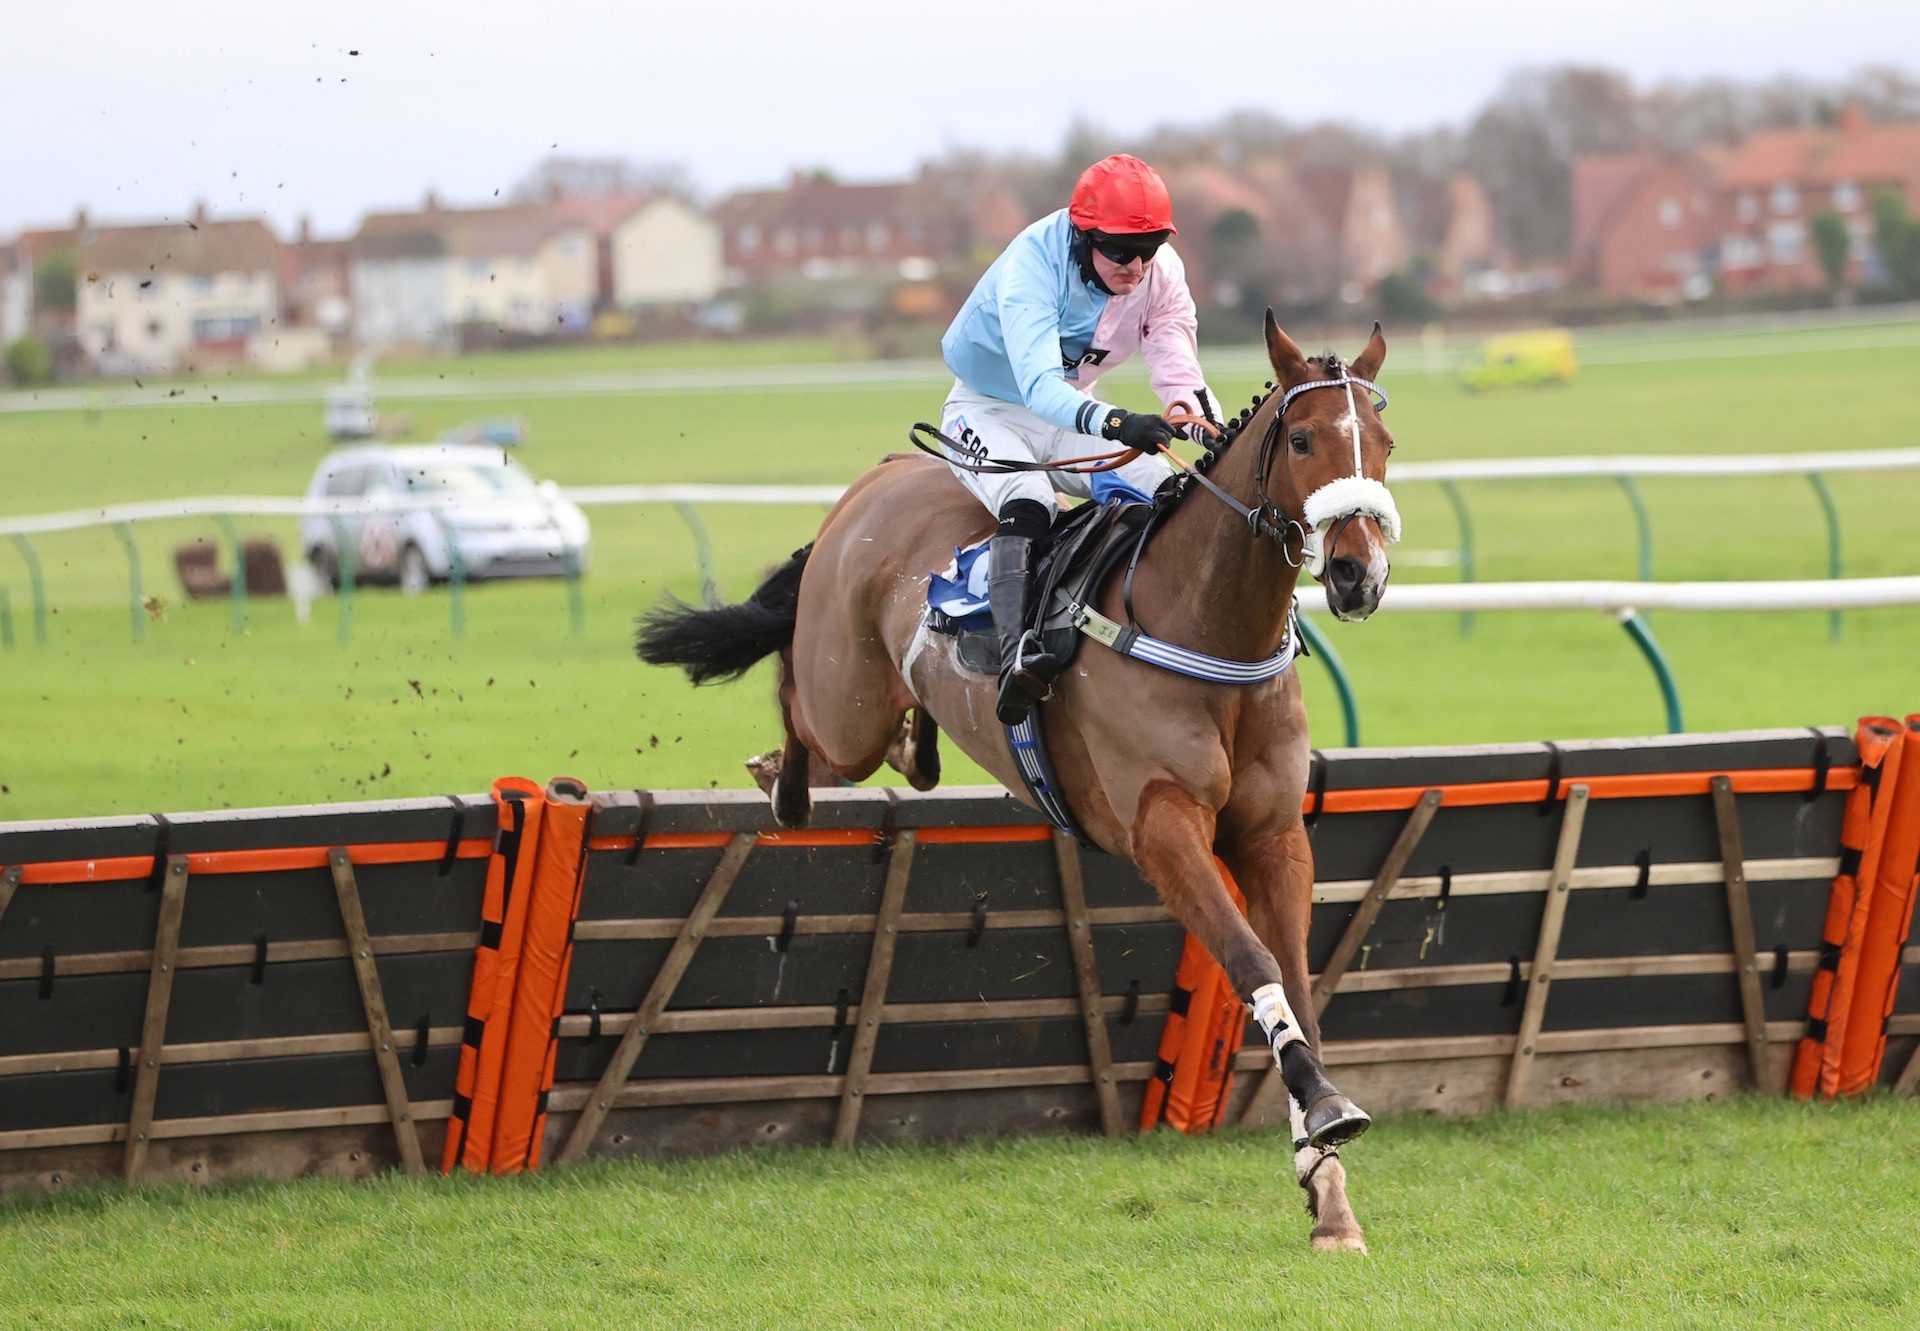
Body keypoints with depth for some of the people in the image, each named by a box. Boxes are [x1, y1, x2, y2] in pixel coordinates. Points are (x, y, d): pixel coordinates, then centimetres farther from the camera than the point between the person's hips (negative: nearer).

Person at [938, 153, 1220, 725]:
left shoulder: (1162, 273, -14)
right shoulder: (1031, 268, -32)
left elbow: (1181, 382, -12)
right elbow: (1038, 384, -46)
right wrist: (1112, 421, -64)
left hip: (1074, 412, 6)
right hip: (989, 412, -6)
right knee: (1027, 503, -34)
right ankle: (1017, 653, -48)